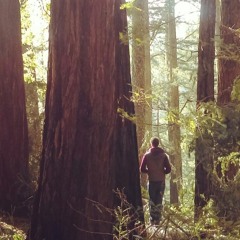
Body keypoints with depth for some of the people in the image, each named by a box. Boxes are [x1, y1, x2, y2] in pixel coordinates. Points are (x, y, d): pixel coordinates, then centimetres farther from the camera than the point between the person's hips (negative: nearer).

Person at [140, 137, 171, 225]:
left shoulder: (147, 155, -3)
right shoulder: (163, 155, -1)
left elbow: (142, 169, -4)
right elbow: (168, 169, -3)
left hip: (151, 181, -1)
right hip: (161, 181, 1)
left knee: (152, 200, 8)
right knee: (159, 201, 6)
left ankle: (152, 220, 2)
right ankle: (157, 220, 2)